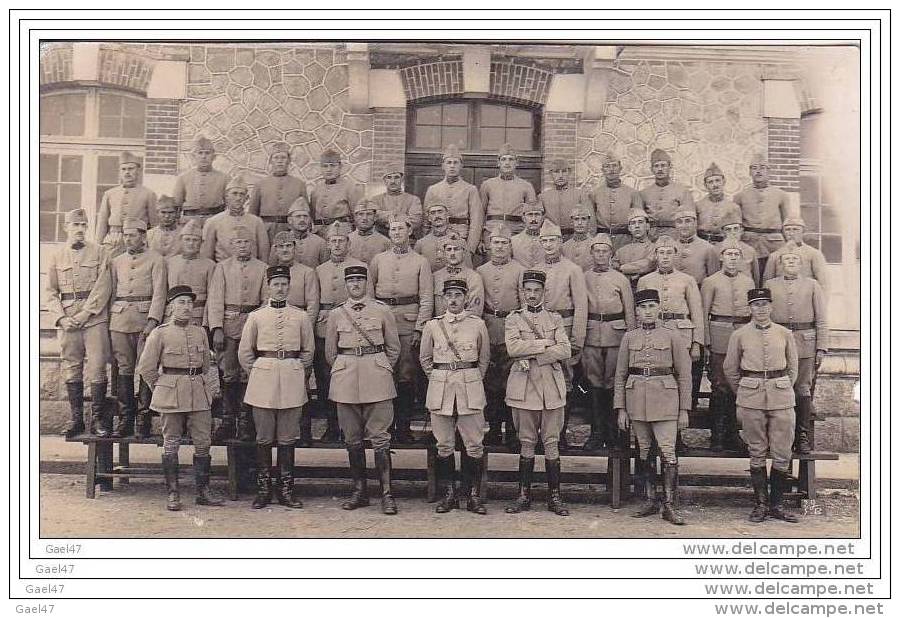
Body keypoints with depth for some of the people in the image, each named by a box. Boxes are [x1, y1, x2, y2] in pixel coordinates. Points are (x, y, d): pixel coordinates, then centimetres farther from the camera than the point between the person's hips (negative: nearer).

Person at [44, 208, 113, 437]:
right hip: (67, 321, 2)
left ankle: (97, 419, 3)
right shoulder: (56, 256, 11)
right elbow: (49, 292, 9)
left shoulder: (98, 252, 5)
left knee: (97, 368, -4)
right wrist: (61, 318, -5)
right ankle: (76, 419, 13)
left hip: (94, 317, -2)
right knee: (71, 370, 5)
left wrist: (85, 313, -11)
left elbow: (103, 287, -3)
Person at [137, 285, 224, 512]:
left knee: (203, 443, 4)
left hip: (200, 394, 4)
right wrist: (161, 390, 5)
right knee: (171, 444, 3)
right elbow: (145, 369, 3)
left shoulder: (200, 332, 10)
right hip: (171, 396, -4)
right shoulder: (160, 333, -2)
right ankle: (172, 494, 12)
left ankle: (203, 491, 13)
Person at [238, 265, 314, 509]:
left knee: (287, 439, 4)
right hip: (263, 379, 0)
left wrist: (299, 375, 10)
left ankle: (286, 491, 12)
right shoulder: (256, 316, 5)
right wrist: (255, 375, 6)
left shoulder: (301, 316, 6)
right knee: (264, 439, 4)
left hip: (292, 380, 1)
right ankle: (263, 491, 12)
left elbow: (308, 350, 14)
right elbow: (244, 352, 10)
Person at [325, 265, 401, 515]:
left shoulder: (382, 310, 4)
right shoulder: (336, 314, 8)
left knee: (379, 436, -4)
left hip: (377, 381, -2)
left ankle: (386, 493, 0)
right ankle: (359, 491, 17)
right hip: (345, 381, 2)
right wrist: (343, 372, 14)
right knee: (352, 438, 7)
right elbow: (330, 352, 16)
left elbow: (394, 348, 10)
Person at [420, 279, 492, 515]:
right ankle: (448, 495, 15)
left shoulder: (477, 324, 3)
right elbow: (424, 358, 15)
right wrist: (437, 378, 10)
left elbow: (484, 358, 14)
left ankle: (473, 496, 10)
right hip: (440, 388, 1)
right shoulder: (432, 325, 4)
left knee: (474, 445, 0)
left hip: (471, 389, -1)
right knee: (444, 446, 5)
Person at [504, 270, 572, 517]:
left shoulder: (555, 318, 12)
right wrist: (546, 343, -11)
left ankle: (554, 497, 8)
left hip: (552, 385, 1)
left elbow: (565, 351, -3)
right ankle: (524, 495, 12)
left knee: (552, 442, 2)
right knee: (526, 443, 4)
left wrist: (531, 356, -10)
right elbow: (513, 348, -10)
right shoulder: (513, 319, 8)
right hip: (524, 385, -1)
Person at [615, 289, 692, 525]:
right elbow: (620, 375, 10)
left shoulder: (671, 335, 2)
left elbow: (684, 374, 3)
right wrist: (621, 409, 4)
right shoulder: (629, 337, 8)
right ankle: (650, 501, 19)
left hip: (665, 400, -2)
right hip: (637, 400, 3)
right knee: (645, 453, 9)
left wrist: (684, 410, -1)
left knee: (668, 452, -7)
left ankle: (670, 506, -2)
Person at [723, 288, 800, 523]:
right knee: (757, 453, 4)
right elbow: (730, 369, 12)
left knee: (782, 454, 1)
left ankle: (777, 505, 13)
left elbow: (792, 368, 17)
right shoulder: (739, 335, 2)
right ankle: (761, 504, 13)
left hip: (781, 398, 1)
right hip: (751, 400, -1)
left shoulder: (785, 334, 6)